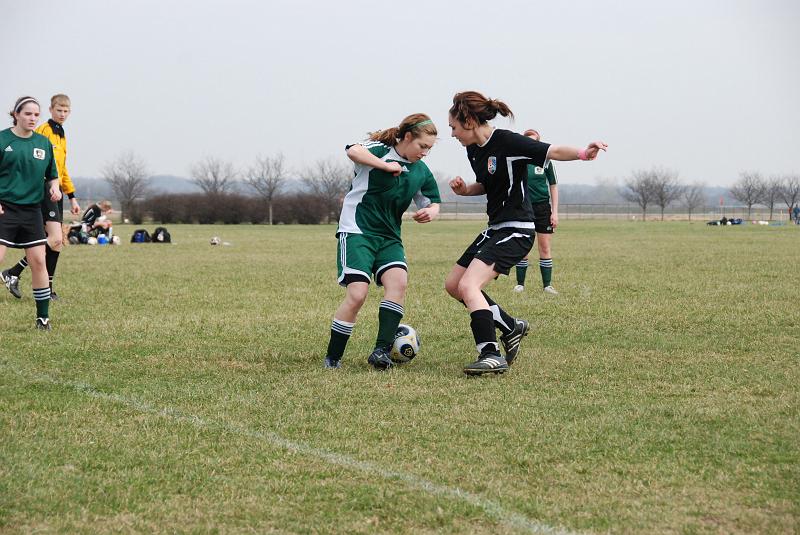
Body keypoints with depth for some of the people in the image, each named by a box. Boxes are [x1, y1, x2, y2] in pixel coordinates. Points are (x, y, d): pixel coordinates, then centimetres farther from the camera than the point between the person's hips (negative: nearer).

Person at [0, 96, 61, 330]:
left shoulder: (44, 143, 9)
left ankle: (43, 317, 11)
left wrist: (54, 187, -3)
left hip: (32, 209, 4)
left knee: (38, 261, 2)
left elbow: (52, 175, 18)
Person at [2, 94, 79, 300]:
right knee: (55, 240, -17)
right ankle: (13, 274, -8)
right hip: (44, 189, -9)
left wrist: (72, 197, 26)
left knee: (57, 241, 5)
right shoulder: (43, 131, -7)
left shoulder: (61, 135, 21)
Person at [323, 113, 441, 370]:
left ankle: (381, 351, -22)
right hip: (357, 231, -6)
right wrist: (385, 165, -28)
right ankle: (332, 358, -3)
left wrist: (431, 212, -1)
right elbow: (353, 151, -29)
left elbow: (432, 202, 21)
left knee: (398, 281, -22)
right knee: (357, 294, -18)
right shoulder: (380, 150, -8)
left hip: (389, 237, 6)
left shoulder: (421, 171, 11)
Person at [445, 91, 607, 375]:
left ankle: (492, 356, -23)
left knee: (468, 285, -22)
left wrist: (582, 153, -42)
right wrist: (465, 190, 3)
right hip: (495, 229, 10)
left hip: (516, 230, -10)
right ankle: (511, 327, 23)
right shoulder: (473, 150, 8)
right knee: (453, 285, 14)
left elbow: (552, 151, -23)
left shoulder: (507, 142, -18)